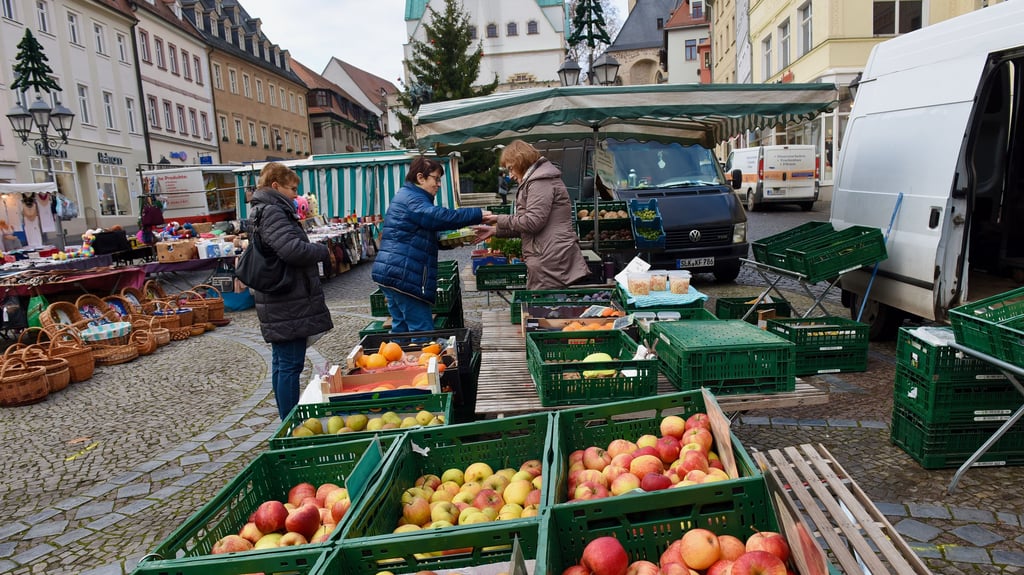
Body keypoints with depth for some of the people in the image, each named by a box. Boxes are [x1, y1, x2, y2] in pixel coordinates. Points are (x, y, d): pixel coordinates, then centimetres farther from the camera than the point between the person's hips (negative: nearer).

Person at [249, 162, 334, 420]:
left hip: (282, 304, 11)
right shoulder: (273, 213, -14)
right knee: (290, 365, -6)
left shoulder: (267, 212, 19)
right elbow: (293, 249, -26)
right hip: (288, 305, -11)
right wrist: (323, 251, -10)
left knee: (282, 364, 15)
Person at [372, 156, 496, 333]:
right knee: (423, 331, -8)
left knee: (401, 328, 14)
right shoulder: (411, 199, -10)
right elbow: (440, 216, -25)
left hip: (392, 274, 11)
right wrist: (478, 215, -23)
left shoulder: (407, 196, 23)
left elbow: (427, 235, 26)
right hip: (403, 276, -11)